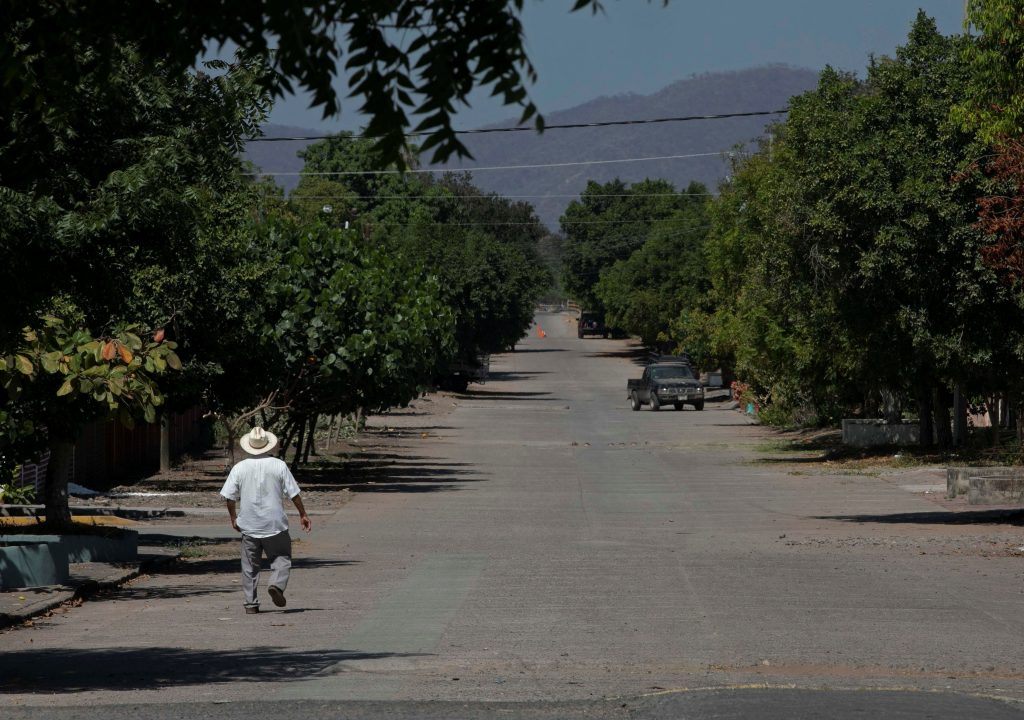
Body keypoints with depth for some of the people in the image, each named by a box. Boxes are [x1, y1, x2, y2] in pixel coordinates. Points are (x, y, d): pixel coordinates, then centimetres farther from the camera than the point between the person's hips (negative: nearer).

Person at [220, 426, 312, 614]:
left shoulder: (239, 468, 0)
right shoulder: (279, 466, -4)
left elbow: (229, 496, 1)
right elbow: (294, 493, -2)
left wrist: (233, 518, 14)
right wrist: (303, 514, 8)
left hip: (249, 526, 2)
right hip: (275, 524, -2)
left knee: (250, 565, 9)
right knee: (282, 558, 7)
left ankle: (251, 603, 8)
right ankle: (277, 585, -19)